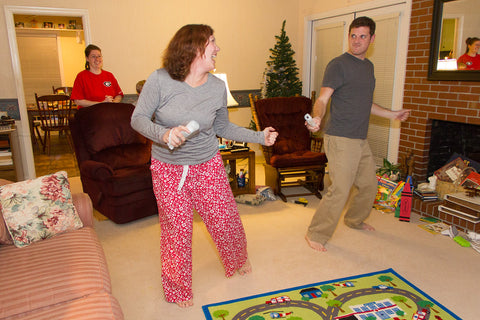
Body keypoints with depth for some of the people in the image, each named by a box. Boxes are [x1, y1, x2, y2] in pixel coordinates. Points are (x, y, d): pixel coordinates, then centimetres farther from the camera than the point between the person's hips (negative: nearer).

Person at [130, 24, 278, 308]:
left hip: (208, 166, 3)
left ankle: (238, 259, 47)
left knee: (226, 221, 11)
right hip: (168, 169, -2)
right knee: (177, 230, 6)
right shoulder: (160, 80, -14)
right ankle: (177, 289, 33)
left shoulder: (217, 87, -4)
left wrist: (259, 136, 3)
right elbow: (138, 118, -9)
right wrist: (164, 134, -29)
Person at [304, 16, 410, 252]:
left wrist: (391, 114, 31)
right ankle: (316, 235, 5)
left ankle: (354, 219, 42)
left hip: (361, 139, 9)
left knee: (369, 184, 18)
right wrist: (317, 117, -37)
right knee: (340, 190, -10)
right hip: (340, 139, -8)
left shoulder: (368, 66, 16)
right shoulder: (338, 64, -9)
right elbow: (322, 99, -16)